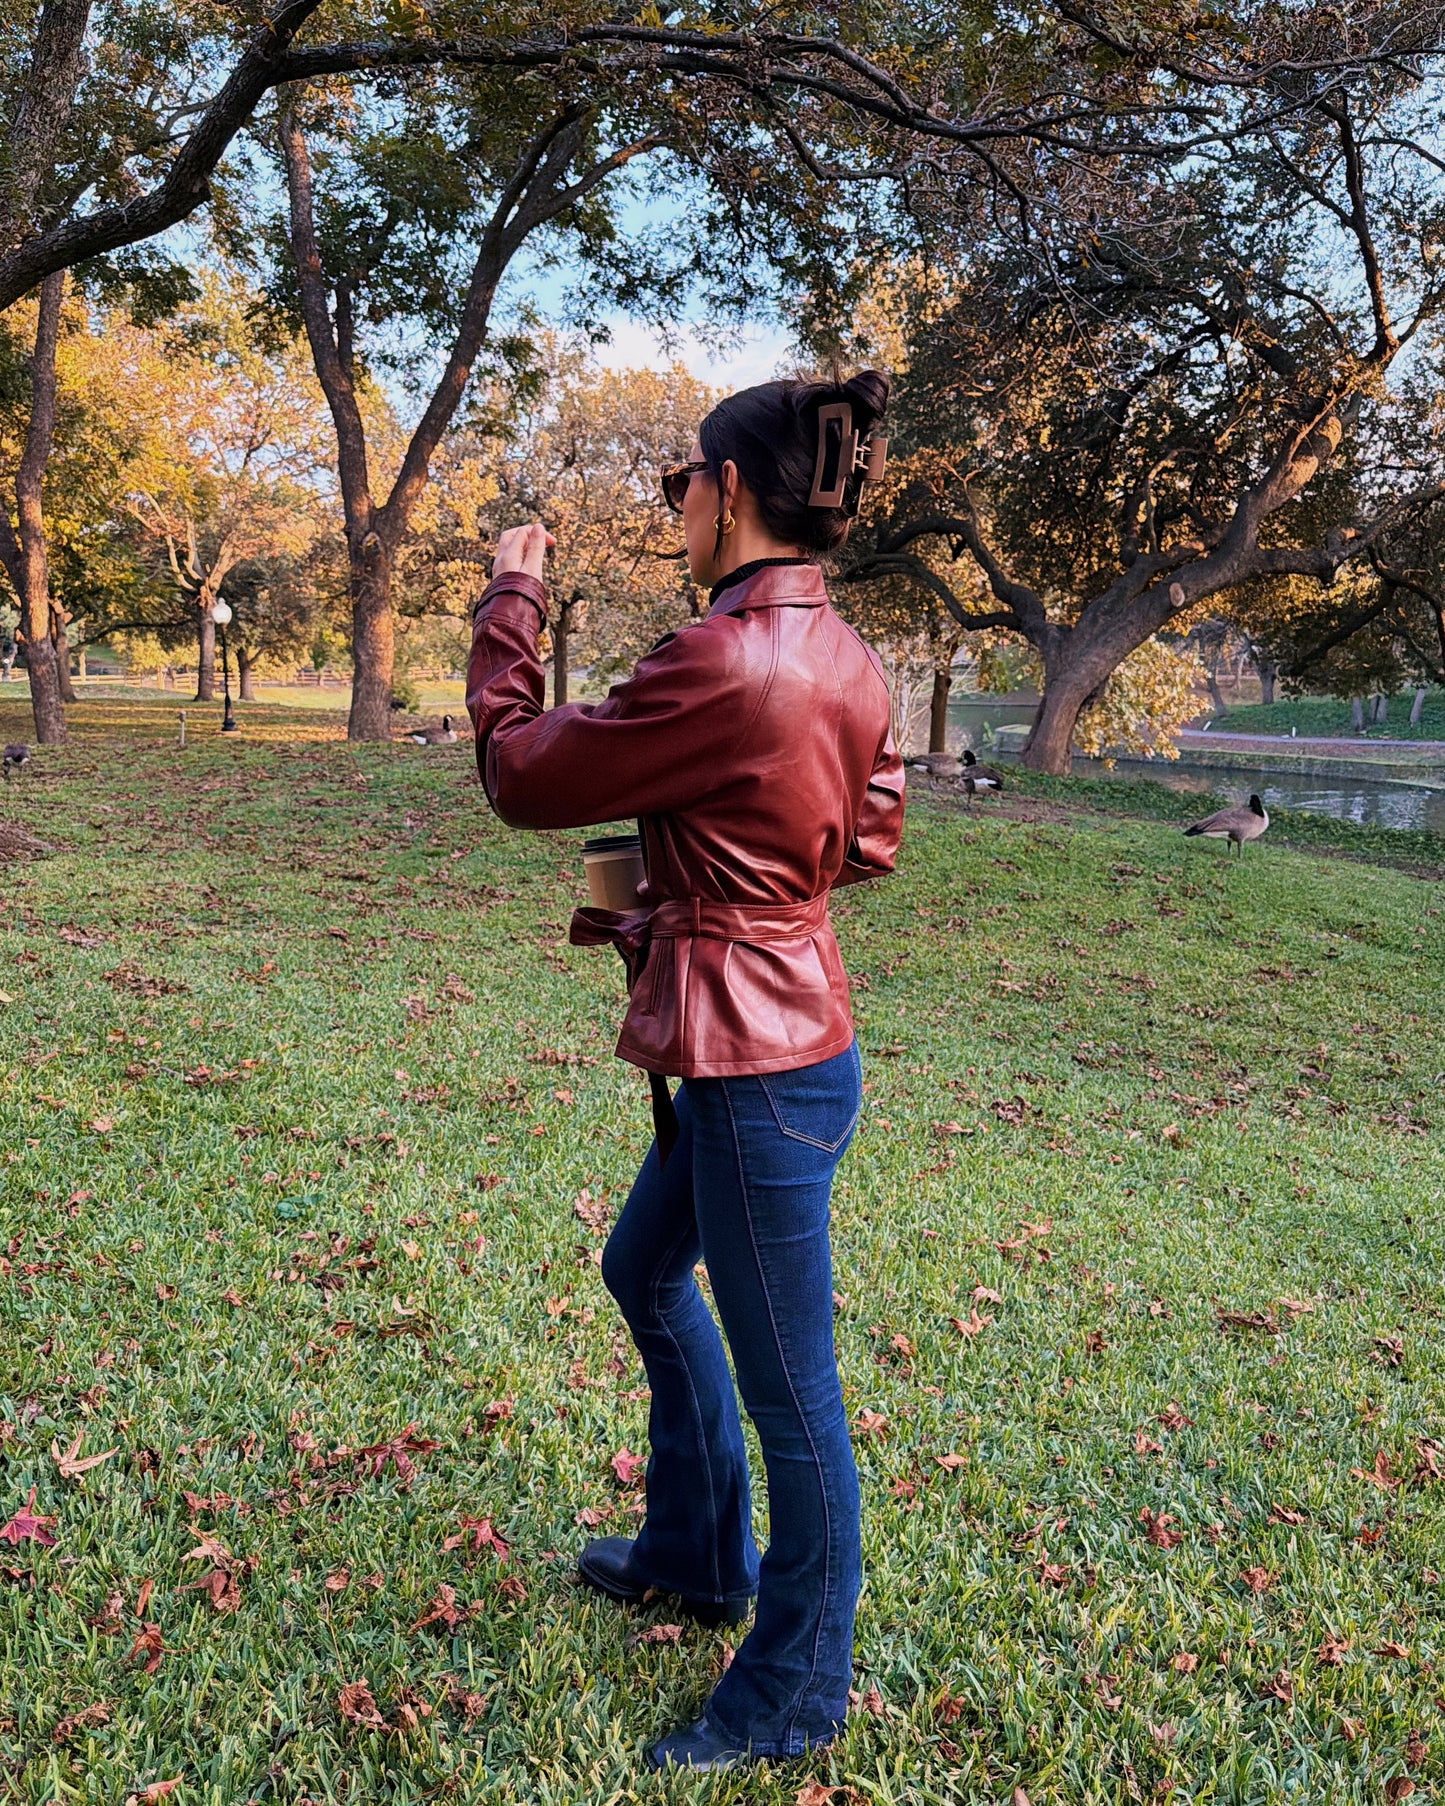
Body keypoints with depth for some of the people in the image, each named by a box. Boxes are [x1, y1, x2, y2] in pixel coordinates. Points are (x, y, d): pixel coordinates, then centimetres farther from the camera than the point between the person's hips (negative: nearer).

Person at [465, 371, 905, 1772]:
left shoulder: (725, 661, -24)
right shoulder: (844, 659, 4)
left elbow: (520, 775, -14)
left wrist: (509, 603, 1)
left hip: (760, 1070, -10)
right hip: (782, 1038, 10)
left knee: (787, 1390, 8)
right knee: (644, 1269, 28)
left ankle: (794, 1697, 32)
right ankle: (697, 1553, 48)